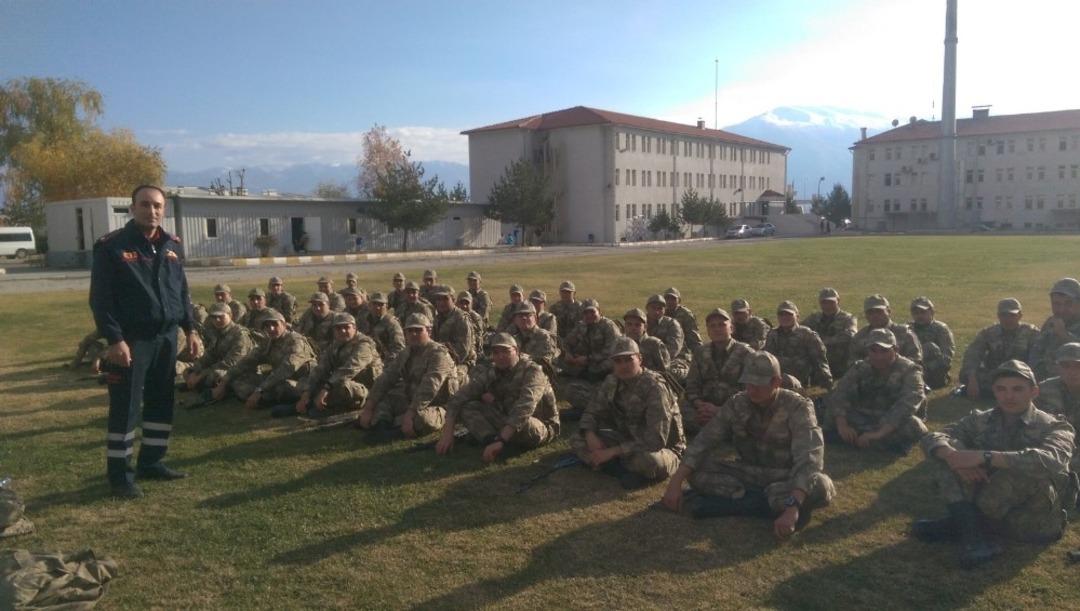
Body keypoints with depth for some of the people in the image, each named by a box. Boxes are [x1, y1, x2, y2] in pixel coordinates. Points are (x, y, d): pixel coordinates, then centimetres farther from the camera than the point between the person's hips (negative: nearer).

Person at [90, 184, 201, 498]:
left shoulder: (173, 246, 10)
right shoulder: (111, 246, -8)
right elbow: (101, 298, -11)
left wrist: (190, 330, 9)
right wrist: (114, 339, -18)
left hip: (166, 337, 6)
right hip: (131, 340, -6)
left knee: (162, 402, 12)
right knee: (125, 407, -1)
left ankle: (151, 462, 26)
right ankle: (119, 473, 11)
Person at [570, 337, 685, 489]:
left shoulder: (655, 387, -24)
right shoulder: (612, 382, -3)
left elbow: (655, 440, -30)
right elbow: (591, 412, 7)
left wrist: (612, 451, -31)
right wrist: (590, 435, -16)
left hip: (663, 449, -6)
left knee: (647, 459, -42)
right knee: (577, 440, -9)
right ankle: (629, 472, -20)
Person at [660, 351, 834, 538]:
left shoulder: (797, 407, -19)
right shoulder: (736, 404, -8)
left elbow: (809, 459, -32)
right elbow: (703, 442, -10)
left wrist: (792, 508, -47)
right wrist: (675, 482, -24)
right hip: (750, 473, 3)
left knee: (821, 488, -36)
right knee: (696, 470, -20)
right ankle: (777, 505, -24)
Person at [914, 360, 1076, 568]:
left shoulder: (1054, 427, -8)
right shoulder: (981, 420, 5)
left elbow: (1050, 461, -33)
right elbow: (932, 438, -8)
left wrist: (985, 456, -38)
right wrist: (952, 456, -31)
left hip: (1033, 520, -4)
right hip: (987, 508, 4)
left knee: (1027, 469, -33)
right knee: (946, 447, -13)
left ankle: (958, 523, -16)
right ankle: (971, 533, -29)